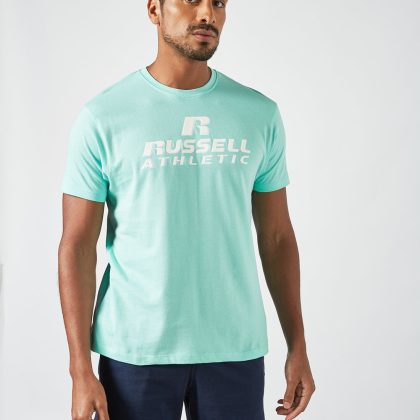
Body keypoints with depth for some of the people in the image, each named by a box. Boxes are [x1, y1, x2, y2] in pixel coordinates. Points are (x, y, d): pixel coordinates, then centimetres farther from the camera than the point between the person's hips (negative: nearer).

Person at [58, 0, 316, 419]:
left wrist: (297, 346, 7)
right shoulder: (102, 118, -6)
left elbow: (276, 237, 8)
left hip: (236, 348, 2)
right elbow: (77, 246, -5)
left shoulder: (260, 114, 3)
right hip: (134, 349, -2)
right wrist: (81, 371, -9)